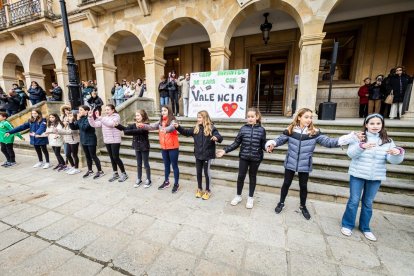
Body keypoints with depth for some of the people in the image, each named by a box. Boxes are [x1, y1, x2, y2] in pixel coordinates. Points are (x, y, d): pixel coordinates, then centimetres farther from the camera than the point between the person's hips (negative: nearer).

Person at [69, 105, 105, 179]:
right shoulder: (80, 119, 8)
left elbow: (84, 127, -26)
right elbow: (73, 128, 9)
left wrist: (79, 119, -20)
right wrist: (71, 121, -5)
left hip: (91, 141, -8)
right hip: (84, 141, 8)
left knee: (93, 156, -3)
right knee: (87, 156, 16)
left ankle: (100, 171, 7)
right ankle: (90, 171, 29)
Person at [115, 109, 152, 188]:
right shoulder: (134, 125, 4)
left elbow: (138, 131, -31)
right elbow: (126, 128, -7)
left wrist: (127, 132, -33)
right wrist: (117, 125, -23)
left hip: (144, 147, -6)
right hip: (137, 147, 6)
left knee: (146, 164, 5)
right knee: (139, 164, 16)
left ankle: (148, 180, 19)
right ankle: (139, 179, 29)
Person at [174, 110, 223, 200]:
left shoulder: (211, 128, -13)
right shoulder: (195, 128, 2)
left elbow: (220, 138, -19)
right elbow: (186, 132, 10)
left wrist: (217, 138, -42)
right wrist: (178, 127, -3)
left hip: (207, 155, -5)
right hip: (198, 155, 5)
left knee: (206, 172, 9)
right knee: (198, 172, 15)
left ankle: (208, 190, 27)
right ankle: (199, 189, 34)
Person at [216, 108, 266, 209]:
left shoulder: (261, 130, -4)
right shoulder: (243, 128, -2)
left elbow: (263, 145, -2)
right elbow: (236, 143, 0)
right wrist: (225, 150, -7)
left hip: (256, 158, 0)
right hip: (244, 157, 1)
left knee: (252, 177, 14)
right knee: (241, 176, 8)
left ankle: (250, 198, 33)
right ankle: (238, 196, 31)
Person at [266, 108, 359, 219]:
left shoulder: (315, 132, -7)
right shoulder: (290, 130, -8)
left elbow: (328, 142, -8)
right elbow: (279, 140, 0)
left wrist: (350, 137, -17)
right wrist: (271, 143, -20)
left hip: (305, 165, 1)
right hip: (290, 164, -1)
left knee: (303, 186, 15)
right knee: (286, 183, 12)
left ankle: (303, 207, 39)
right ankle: (281, 203, 33)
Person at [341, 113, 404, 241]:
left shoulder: (387, 141, 3)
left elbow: (393, 160, -7)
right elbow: (351, 154, -16)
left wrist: (398, 152, -28)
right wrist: (362, 146, -33)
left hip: (375, 177, 3)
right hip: (357, 175, -3)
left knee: (368, 203, 15)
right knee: (354, 201, 5)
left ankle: (365, 227, 32)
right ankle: (347, 225, 21)